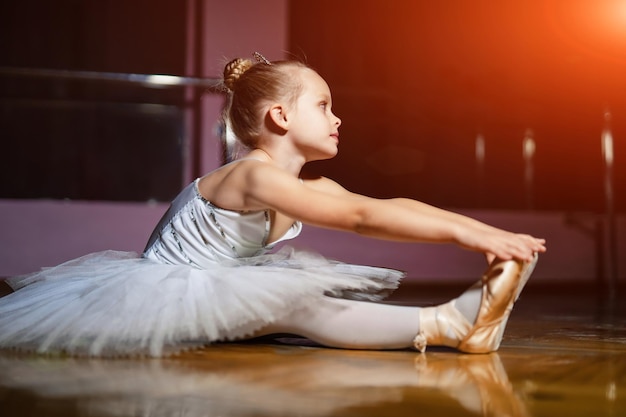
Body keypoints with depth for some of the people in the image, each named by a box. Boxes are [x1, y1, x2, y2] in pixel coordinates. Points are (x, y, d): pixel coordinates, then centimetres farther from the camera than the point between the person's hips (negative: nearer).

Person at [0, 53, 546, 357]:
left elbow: (393, 205, -4)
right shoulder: (255, 175, -23)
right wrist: (464, 232, -36)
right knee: (288, 305, -29)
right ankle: (445, 324, -37)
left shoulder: (308, 187, 5)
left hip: (214, 291, 14)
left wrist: (481, 231, -14)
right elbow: (363, 216, -33)